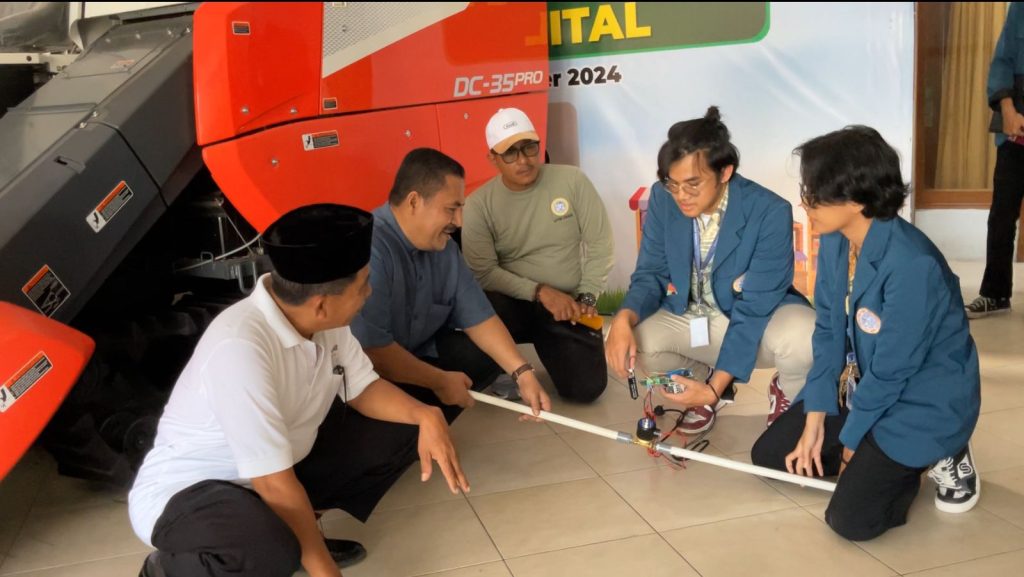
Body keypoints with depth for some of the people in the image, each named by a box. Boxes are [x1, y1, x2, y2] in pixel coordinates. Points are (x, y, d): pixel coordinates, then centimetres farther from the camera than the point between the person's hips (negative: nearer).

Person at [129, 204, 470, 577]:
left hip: (283, 466, 8)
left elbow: (363, 389, 3)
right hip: (187, 491, -8)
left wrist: (426, 415, -16)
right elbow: (275, 485, -30)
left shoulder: (321, 319, -11)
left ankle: (298, 537, 8)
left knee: (401, 430, -1)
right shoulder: (241, 348, -35)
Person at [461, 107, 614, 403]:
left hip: (568, 306, 1)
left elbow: (599, 244, -1)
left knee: (586, 387, -15)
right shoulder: (479, 204, -8)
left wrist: (586, 298, -8)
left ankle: (547, 343, 20)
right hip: (514, 304, -1)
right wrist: (539, 292, -20)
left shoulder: (572, 180, -6)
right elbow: (483, 272, -13)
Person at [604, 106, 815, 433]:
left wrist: (715, 388, -31)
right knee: (628, 337, -23)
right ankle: (703, 378, 9)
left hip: (759, 320, -3)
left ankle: (785, 393, 4)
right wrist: (623, 319, -29)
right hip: (688, 319, 4)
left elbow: (753, 308, -25)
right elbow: (651, 274, -6)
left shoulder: (770, 213, -26)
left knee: (803, 339, -36)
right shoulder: (663, 198, -14)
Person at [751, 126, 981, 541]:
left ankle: (939, 458, 9)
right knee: (769, 454, 6)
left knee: (851, 518, -16)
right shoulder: (833, 243, -8)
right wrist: (814, 423, -4)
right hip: (861, 385, 8)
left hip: (925, 401, -7)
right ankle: (875, 457, 17)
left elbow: (892, 370, -24)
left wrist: (851, 437, -9)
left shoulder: (911, 264, -32)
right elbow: (828, 333, -1)